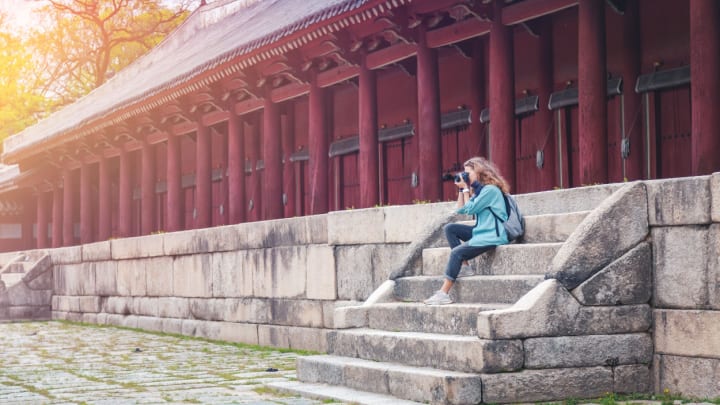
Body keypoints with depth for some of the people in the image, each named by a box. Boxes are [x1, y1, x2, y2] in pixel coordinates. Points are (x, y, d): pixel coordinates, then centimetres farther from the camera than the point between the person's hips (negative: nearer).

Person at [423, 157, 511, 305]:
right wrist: (461, 189, 10)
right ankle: (464, 265, -5)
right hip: (481, 232, 10)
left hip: (492, 237, -10)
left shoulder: (490, 190, -11)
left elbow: (469, 209, -12)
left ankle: (444, 293, -26)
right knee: (450, 228, 6)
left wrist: (466, 188, -4)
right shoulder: (480, 190, 18)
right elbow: (460, 209, 17)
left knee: (456, 252, -23)